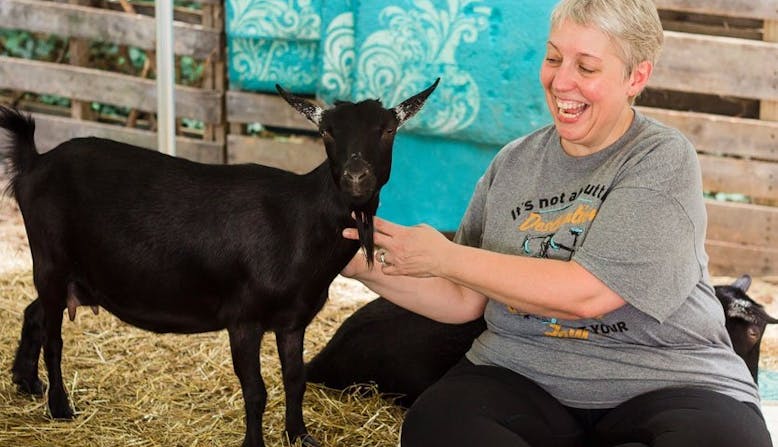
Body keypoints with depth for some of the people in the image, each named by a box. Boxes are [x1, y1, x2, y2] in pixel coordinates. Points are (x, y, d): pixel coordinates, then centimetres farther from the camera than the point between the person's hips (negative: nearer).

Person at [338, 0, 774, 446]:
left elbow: (585, 292, -18)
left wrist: (441, 257, -14)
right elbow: (466, 299, 13)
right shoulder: (513, 163, 8)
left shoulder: (663, 159, -7)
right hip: (520, 374, 2)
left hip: (659, 382, -2)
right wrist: (371, 268, -2)